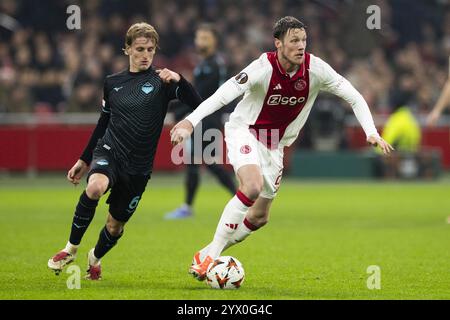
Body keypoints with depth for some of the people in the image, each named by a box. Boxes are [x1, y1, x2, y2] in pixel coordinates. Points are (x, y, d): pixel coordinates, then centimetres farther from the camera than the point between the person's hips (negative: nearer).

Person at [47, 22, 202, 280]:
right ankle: (71, 249, -16)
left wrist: (179, 80, -31)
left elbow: (197, 104, -15)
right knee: (95, 186, -33)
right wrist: (85, 160, 21)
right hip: (108, 152, 1)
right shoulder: (113, 82, 8)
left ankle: (95, 259, 42)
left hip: (138, 166, -1)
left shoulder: (161, 82, -3)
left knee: (116, 225, 8)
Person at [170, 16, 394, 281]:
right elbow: (223, 95, -34)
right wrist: (190, 121, -47)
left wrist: (371, 132, -16)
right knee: (253, 186, -33)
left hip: (274, 145, 6)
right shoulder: (264, 68, -25)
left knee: (260, 217, 9)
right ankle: (211, 255, -24)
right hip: (244, 132, -6)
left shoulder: (315, 69, -14)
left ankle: (207, 254, 26)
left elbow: (354, 97, -5)